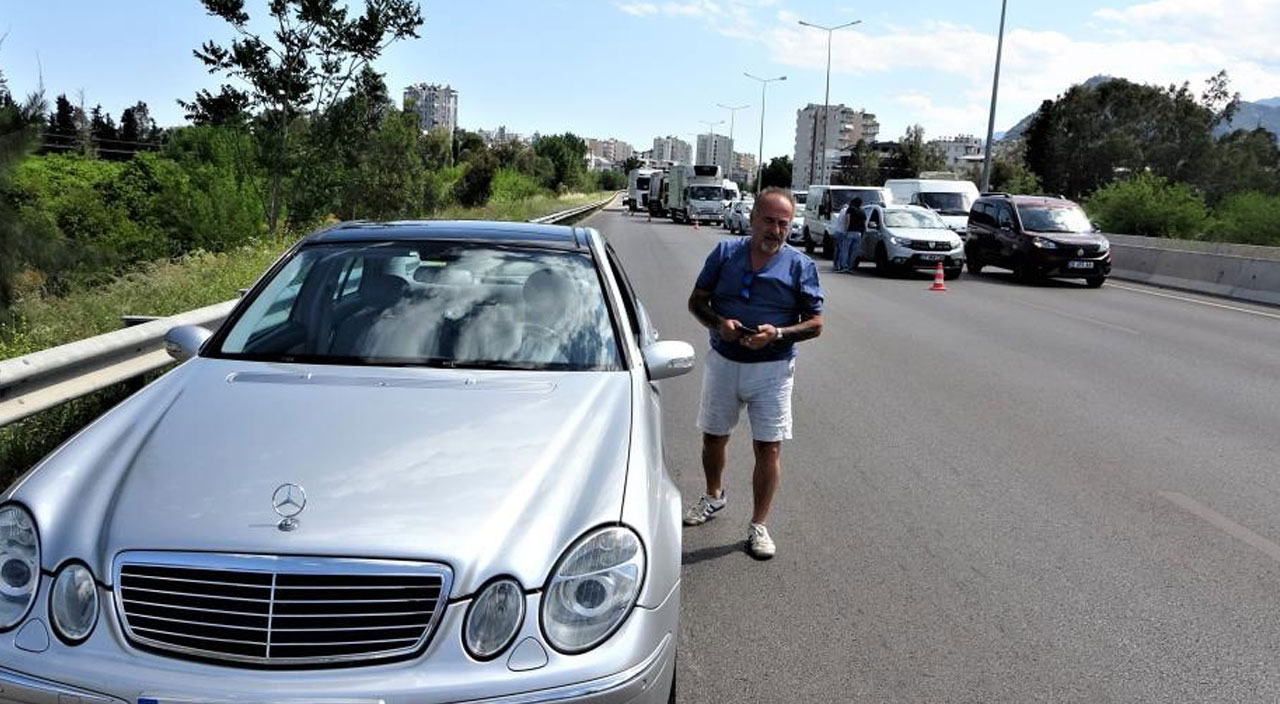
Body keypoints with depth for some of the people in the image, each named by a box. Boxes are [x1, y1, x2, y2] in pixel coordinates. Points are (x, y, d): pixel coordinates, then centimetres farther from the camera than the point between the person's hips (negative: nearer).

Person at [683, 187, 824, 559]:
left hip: (772, 368, -2)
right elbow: (697, 301, 4)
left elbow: (815, 324, -3)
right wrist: (718, 323, -16)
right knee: (713, 437, 16)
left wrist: (778, 334, -21)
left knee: (769, 447, -2)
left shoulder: (801, 266, -4)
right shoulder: (725, 253, 0)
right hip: (723, 361, 2)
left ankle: (758, 525, 14)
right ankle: (714, 496, 43)